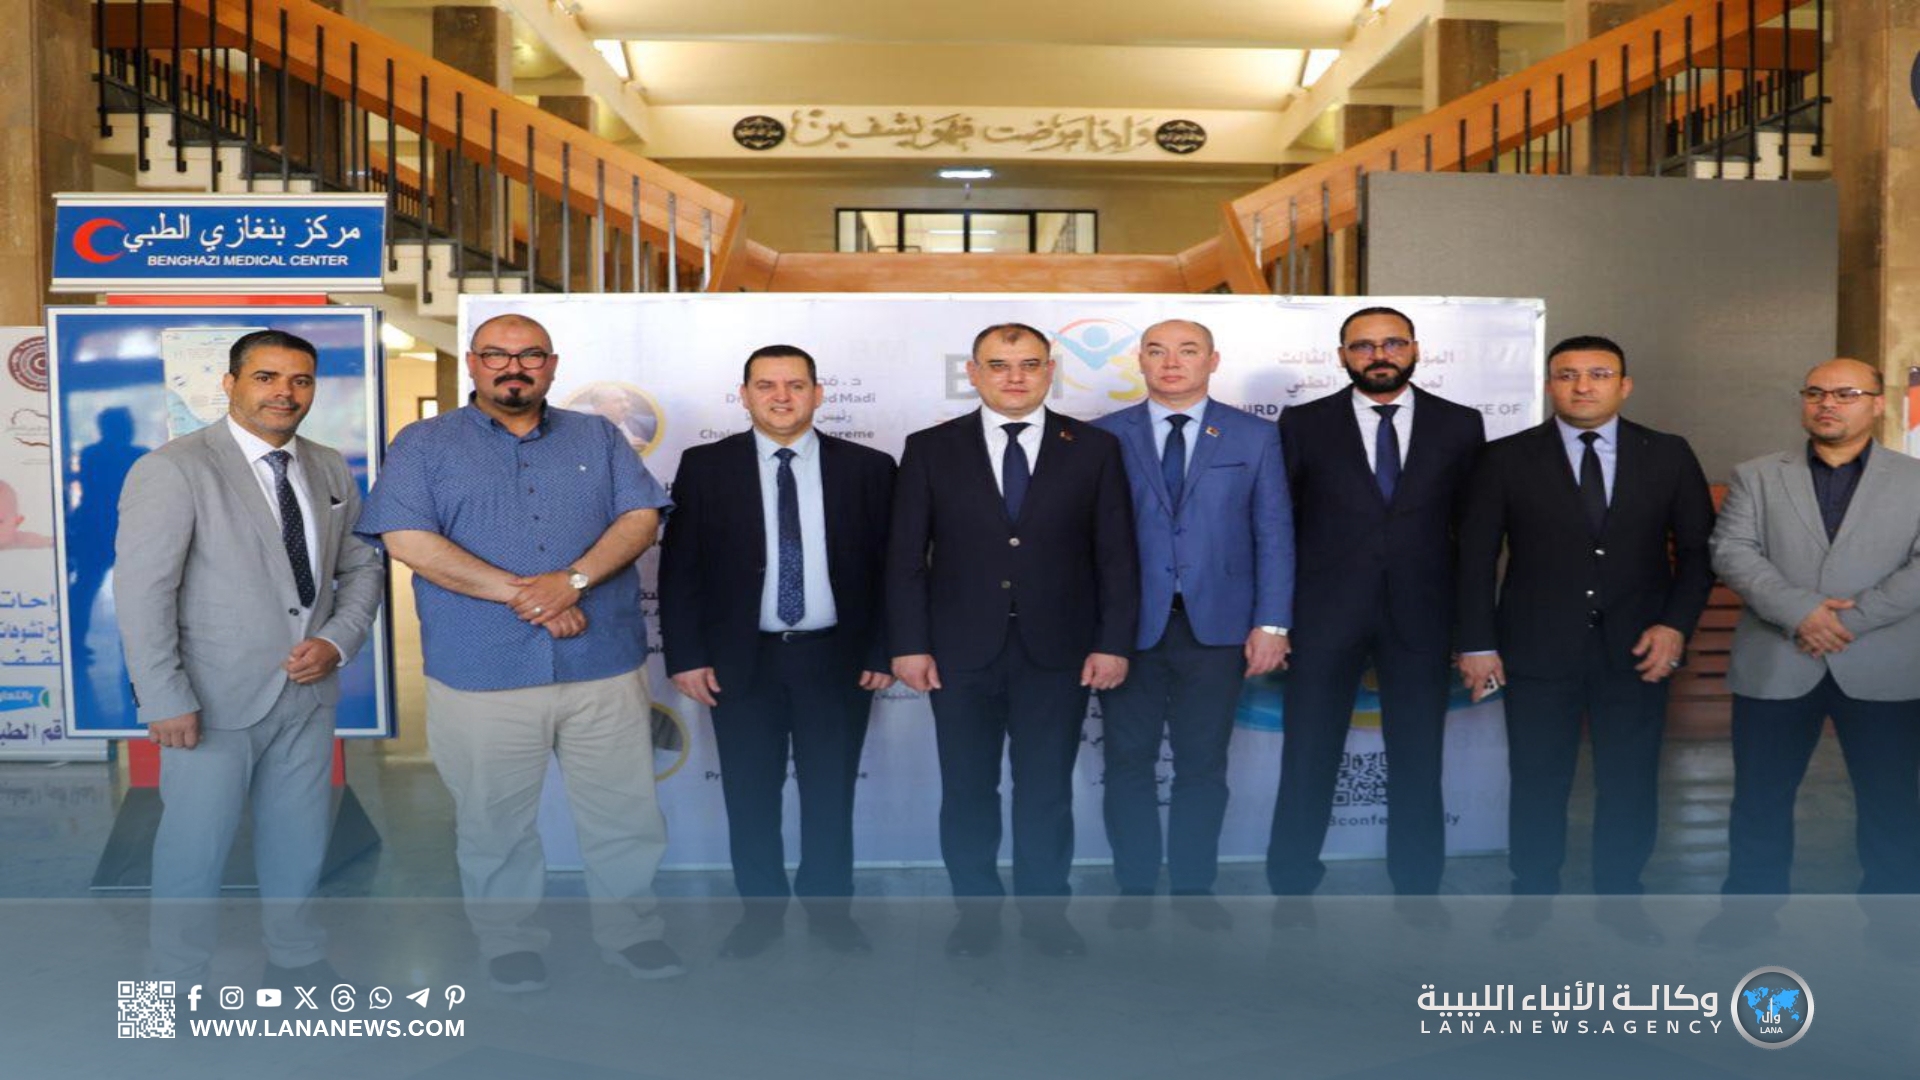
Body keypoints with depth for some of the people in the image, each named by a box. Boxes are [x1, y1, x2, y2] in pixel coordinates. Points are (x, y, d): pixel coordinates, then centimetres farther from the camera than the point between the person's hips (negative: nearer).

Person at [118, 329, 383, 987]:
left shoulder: (329, 470, 7)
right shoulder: (173, 470, -11)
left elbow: (362, 566, 12)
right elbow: (141, 592, -14)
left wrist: (338, 642, -5)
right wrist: (165, 699, -18)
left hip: (308, 688, 5)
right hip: (214, 698, -5)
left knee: (300, 839, 17)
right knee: (195, 849, 7)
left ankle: (296, 960, 36)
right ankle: (178, 983, 28)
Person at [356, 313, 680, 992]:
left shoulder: (597, 438, 12)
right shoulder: (423, 445, 5)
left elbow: (641, 518, 1)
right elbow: (407, 540, -8)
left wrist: (571, 580, -16)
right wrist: (522, 595, -14)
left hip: (604, 668, 2)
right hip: (482, 675, -1)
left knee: (625, 811, 8)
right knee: (494, 824, 10)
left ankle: (630, 930, 26)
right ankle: (508, 941, 30)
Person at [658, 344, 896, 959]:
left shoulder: (868, 468, 1)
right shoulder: (705, 467, 1)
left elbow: (891, 566, 2)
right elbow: (679, 566, 0)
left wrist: (884, 652, -2)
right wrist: (687, 655, -5)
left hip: (837, 659, 0)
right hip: (741, 661, 0)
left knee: (831, 794, 10)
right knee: (750, 796, 10)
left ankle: (830, 909, 28)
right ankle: (762, 912, 28)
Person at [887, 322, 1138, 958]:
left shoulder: (1094, 449, 4)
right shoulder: (931, 449, 3)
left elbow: (1116, 553, 3)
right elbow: (906, 555, 1)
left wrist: (1114, 642, -3)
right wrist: (909, 644, -5)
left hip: (1058, 650, 0)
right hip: (962, 649, 0)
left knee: (1047, 790, 8)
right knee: (967, 788, 9)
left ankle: (1045, 911, 24)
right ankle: (976, 911, 25)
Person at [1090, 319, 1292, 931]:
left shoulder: (1255, 437, 6)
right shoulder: (1104, 437, 4)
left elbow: (1273, 533, 3)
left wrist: (1271, 624, -4)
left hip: (1217, 626, 0)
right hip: (1129, 625, 0)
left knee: (1203, 764, 8)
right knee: (1128, 761, 6)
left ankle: (1194, 888, 23)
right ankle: (1134, 888, 21)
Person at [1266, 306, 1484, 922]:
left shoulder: (1459, 426, 5)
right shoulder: (1303, 425, 3)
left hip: (1420, 617, 1)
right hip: (1324, 618, -1)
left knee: (1418, 759, 10)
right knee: (1308, 757, 5)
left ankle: (1417, 887, 26)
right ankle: (1292, 887, 19)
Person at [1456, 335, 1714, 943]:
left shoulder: (1668, 455, 5)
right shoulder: (1507, 458, 0)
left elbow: (1698, 548, 7)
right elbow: (1476, 557, 0)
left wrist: (1676, 624, -5)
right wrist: (1477, 643, -4)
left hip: (1637, 649, 2)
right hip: (1538, 649, -1)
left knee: (1630, 782, 9)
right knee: (1537, 781, 6)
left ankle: (1620, 897, 26)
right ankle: (1532, 894, 23)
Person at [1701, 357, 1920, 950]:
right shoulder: (1755, 476, 7)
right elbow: (1731, 551, -5)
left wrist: (1851, 619, -16)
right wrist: (1801, 611, -17)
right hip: (1774, 667, 1)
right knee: (1761, 795, 9)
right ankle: (1754, 902, 23)